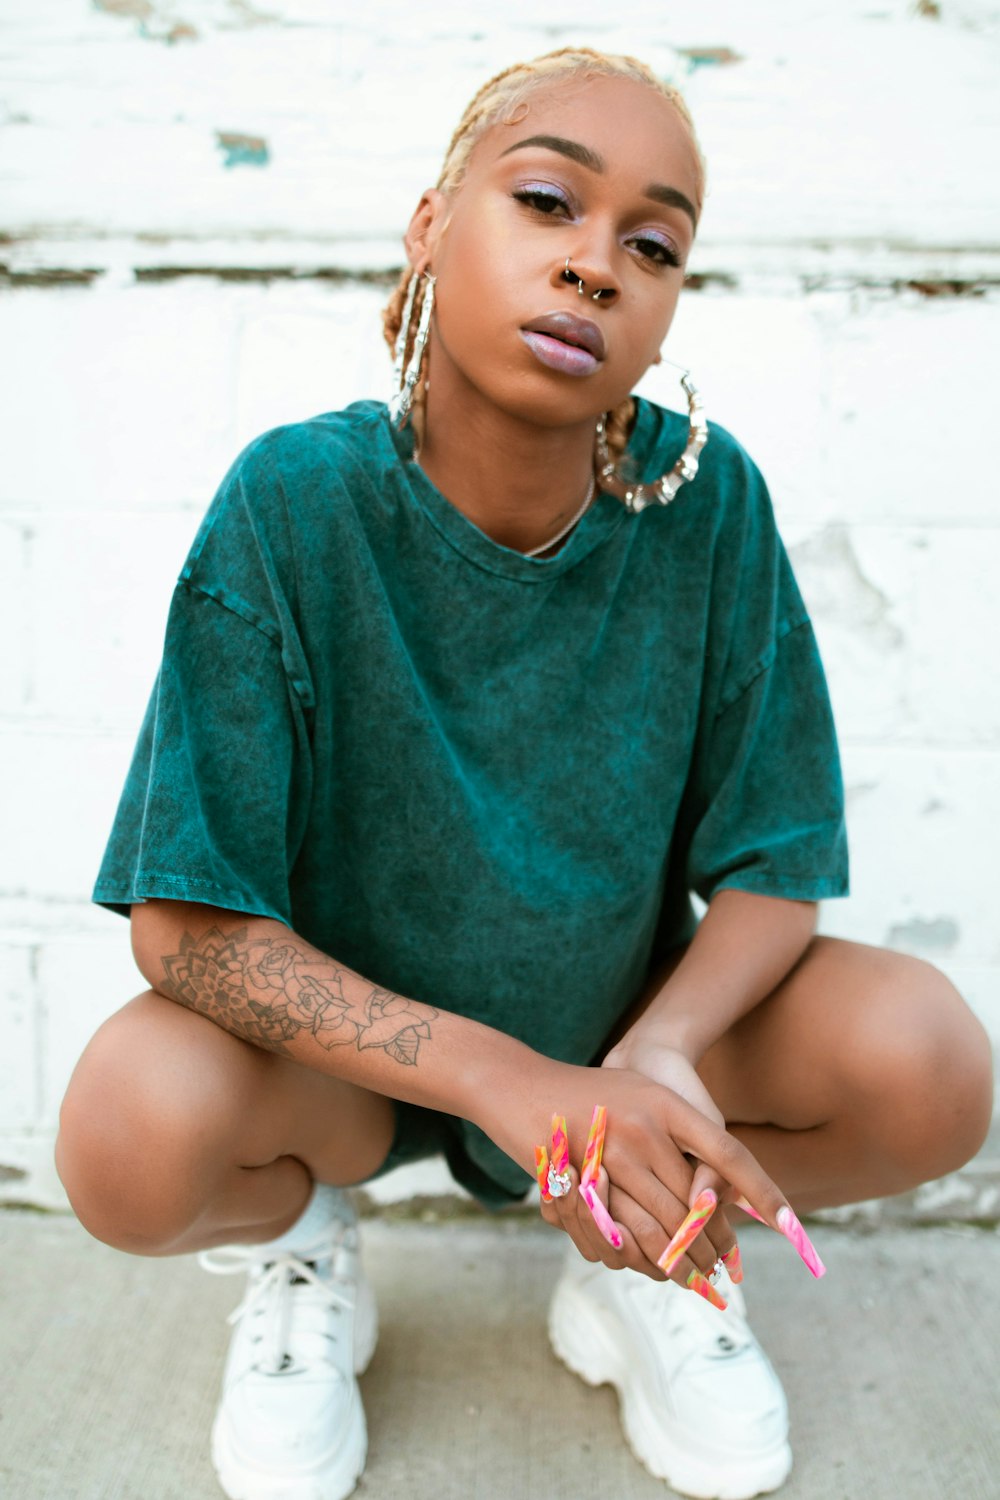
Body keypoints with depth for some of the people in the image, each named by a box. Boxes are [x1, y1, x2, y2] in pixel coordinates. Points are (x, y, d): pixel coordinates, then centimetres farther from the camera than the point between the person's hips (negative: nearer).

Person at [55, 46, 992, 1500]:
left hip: (631, 1020, 2)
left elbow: (773, 870, -11)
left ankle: (643, 1259, 10)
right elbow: (186, 921, -23)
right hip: (346, 1037, -1)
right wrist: (506, 1078, -32)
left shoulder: (708, 501, -18)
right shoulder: (294, 505, -23)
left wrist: (654, 1057, -32)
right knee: (134, 1125, -32)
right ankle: (302, 1249, 7)